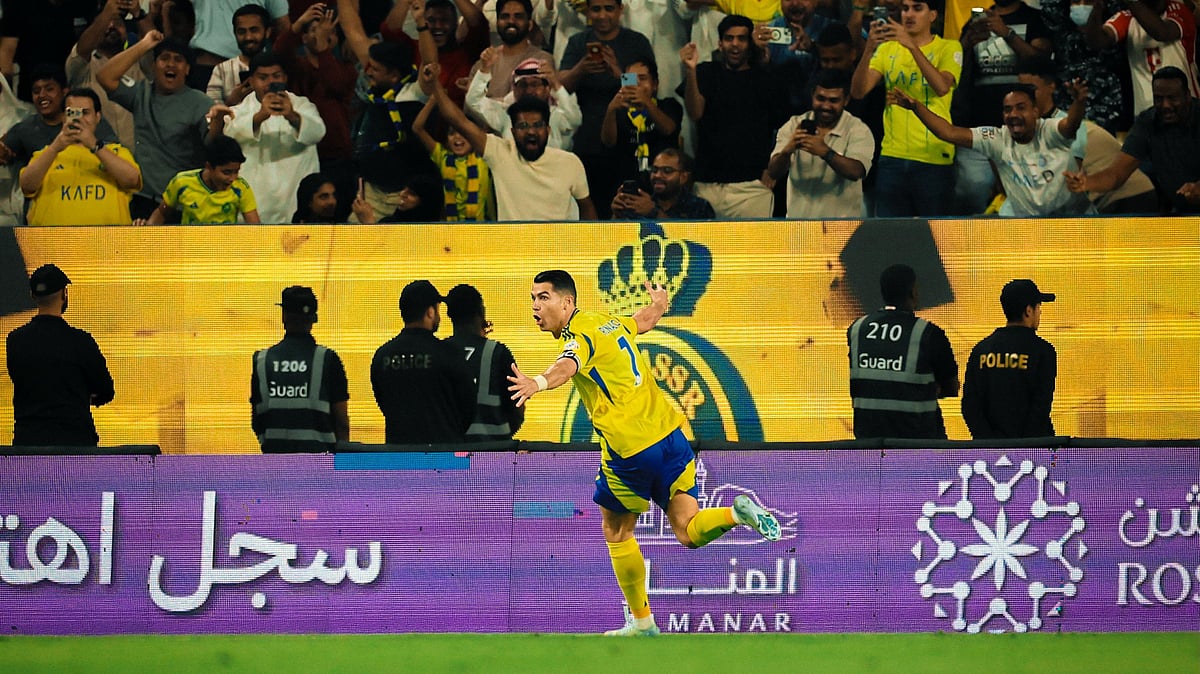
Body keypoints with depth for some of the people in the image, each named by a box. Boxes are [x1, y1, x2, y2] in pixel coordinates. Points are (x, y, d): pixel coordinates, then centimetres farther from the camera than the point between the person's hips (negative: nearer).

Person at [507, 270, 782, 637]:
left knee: (616, 531, 15)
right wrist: (658, 301, 59)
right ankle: (738, 512, -18)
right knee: (689, 533, 9)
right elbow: (645, 319, 36)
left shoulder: (581, 335, -12)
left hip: (629, 449, -7)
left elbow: (568, 365, -37)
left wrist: (538, 382, -58)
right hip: (670, 434, 7)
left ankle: (641, 621, 21)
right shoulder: (606, 321, 13)